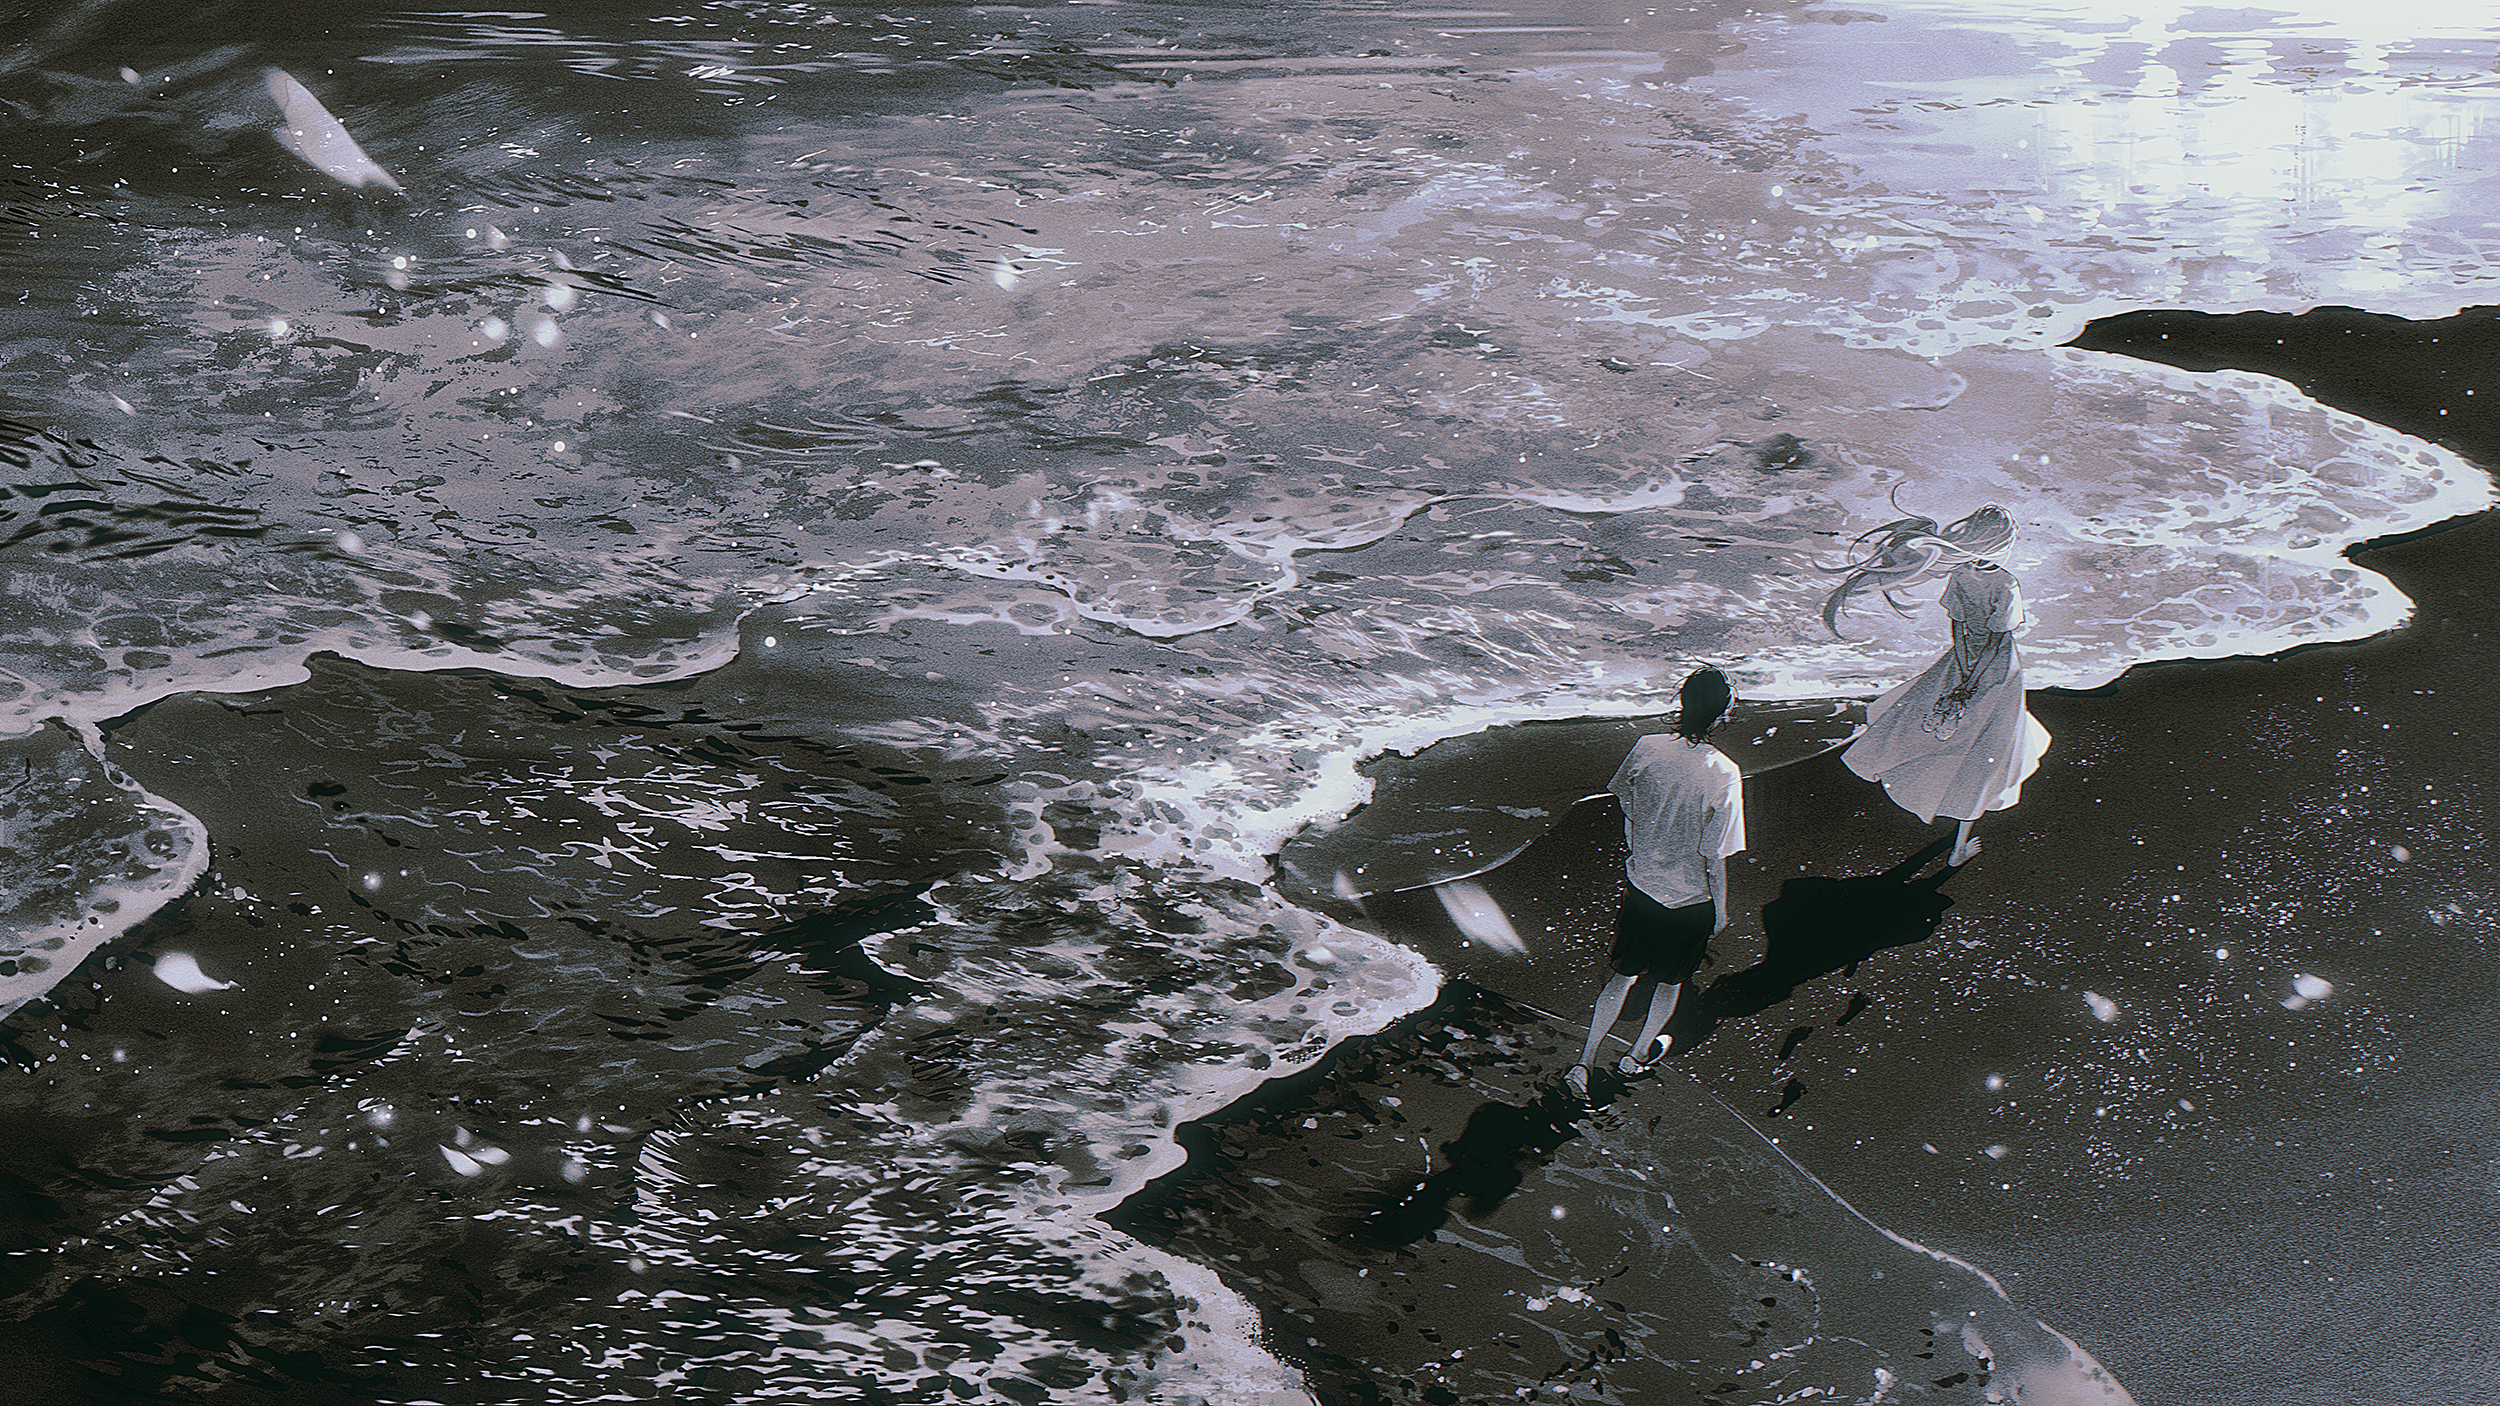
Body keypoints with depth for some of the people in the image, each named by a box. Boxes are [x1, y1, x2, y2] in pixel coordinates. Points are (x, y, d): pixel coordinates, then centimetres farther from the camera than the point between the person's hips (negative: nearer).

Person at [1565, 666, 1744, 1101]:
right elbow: (1714, 856, -19)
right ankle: (1640, 1053, 43)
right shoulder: (1723, 773, -25)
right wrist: (1720, 907, -3)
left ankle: (1585, 1062, 16)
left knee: (1622, 976, 20)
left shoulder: (1648, 748, -14)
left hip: (1641, 884, 3)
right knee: (1671, 981, 24)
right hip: (1691, 900, -3)